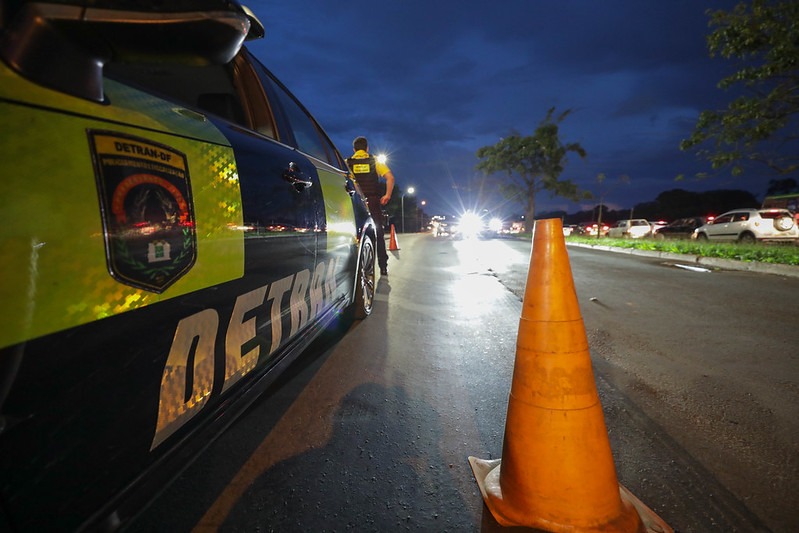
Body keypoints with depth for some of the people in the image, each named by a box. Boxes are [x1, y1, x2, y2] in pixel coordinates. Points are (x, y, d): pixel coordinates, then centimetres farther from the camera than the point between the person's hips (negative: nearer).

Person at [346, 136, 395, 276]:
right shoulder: (375, 162, 9)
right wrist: (388, 195, 1)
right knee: (378, 234, 5)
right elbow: (390, 177, -4)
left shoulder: (347, 163, 9)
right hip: (373, 201, 0)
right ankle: (383, 267, 5)